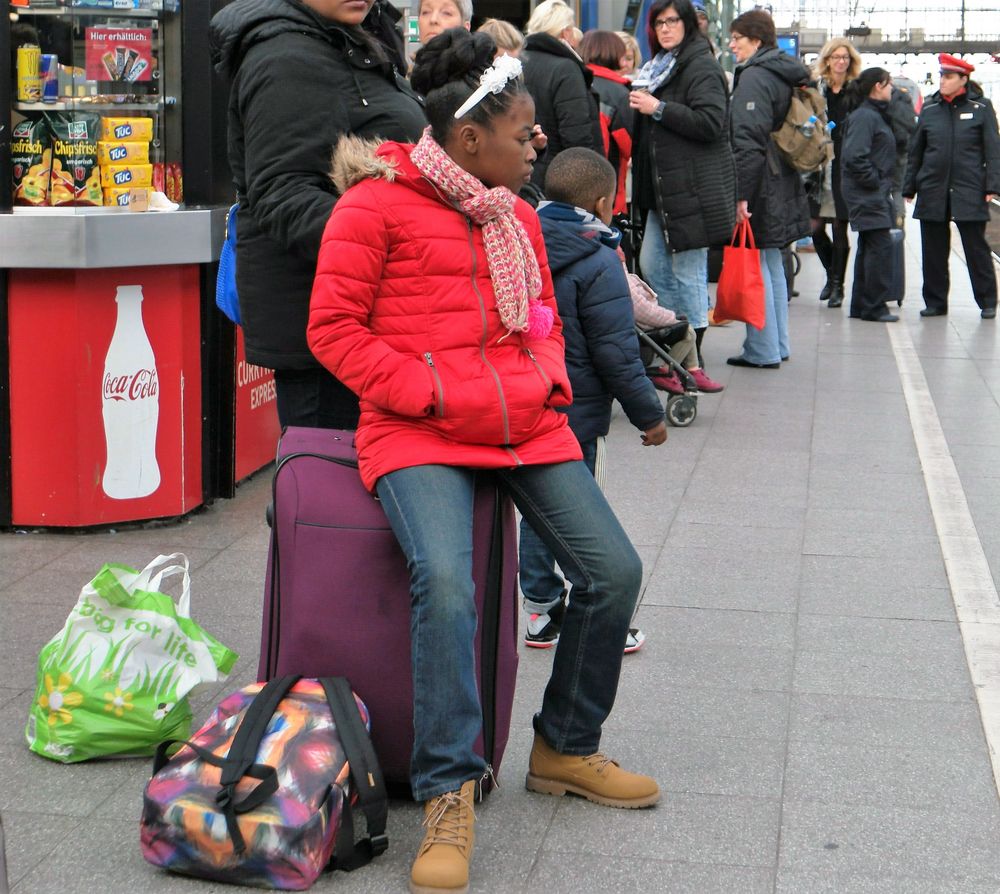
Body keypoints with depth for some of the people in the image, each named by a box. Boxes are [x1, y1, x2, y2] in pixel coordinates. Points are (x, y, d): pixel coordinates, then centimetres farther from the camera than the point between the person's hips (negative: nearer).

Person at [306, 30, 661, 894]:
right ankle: (449, 795, -16)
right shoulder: (377, 203, -3)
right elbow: (333, 328, -5)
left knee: (615, 570, -5)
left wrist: (545, 382, 4)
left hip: (523, 425, 7)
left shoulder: (517, 217, 17)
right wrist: (434, 395, -13)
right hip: (416, 434, -6)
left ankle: (565, 748, 18)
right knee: (446, 584, -30)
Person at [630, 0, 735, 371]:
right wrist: (641, 103, 14)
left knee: (688, 271, -5)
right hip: (663, 186, 10)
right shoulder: (661, 66, 20)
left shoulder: (701, 67, -10)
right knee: (651, 265, 11)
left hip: (693, 186, -10)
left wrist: (658, 108, -20)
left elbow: (710, 122, -22)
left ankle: (692, 353, 3)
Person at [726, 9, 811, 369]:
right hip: (783, 184, 10)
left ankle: (763, 350, -1)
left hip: (760, 186, -10)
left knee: (754, 265, -4)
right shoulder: (786, 75, 15)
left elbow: (748, 139, -22)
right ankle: (777, 345, 22)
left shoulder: (754, 77, -14)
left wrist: (741, 193, -23)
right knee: (772, 263, 16)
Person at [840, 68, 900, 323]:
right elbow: (854, 156, -24)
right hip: (867, 194, -10)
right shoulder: (864, 116, -14)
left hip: (877, 194, 10)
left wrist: (885, 184, 11)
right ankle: (874, 307, -7)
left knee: (869, 248, 12)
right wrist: (874, 180, -17)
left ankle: (861, 306, 18)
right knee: (880, 246, -11)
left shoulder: (877, 115, 17)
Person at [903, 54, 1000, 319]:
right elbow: (915, 151, 13)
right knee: (933, 250, 6)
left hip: (969, 191, -3)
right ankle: (935, 302, 16)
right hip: (933, 191, 3)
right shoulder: (930, 109, 9)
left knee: (976, 248, 2)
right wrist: (909, 187, 10)